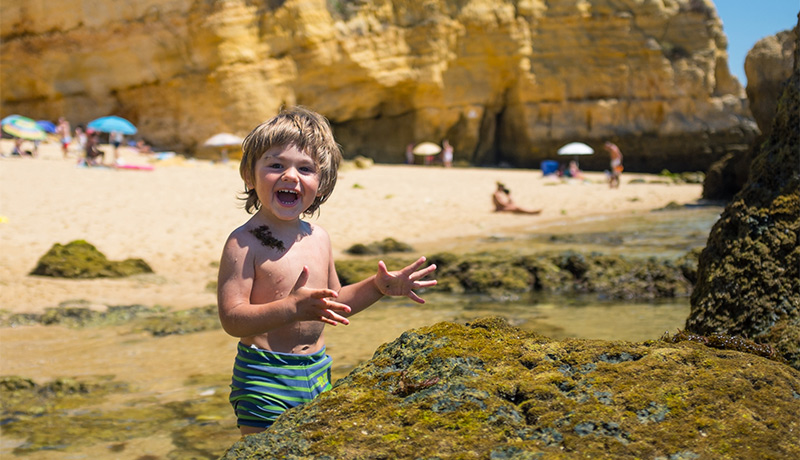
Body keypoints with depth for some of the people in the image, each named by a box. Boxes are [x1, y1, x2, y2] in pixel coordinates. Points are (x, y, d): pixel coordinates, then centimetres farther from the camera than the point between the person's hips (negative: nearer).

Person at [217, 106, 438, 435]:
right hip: (265, 375, -6)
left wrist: (379, 286, 8)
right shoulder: (244, 243, -15)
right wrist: (294, 308, -34)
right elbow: (232, 318, -23)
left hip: (316, 371, 7)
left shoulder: (318, 238, 7)